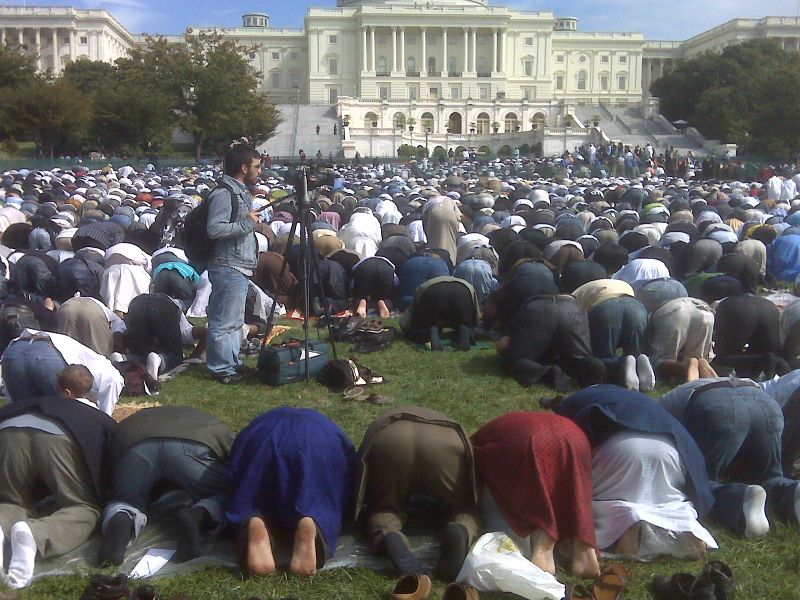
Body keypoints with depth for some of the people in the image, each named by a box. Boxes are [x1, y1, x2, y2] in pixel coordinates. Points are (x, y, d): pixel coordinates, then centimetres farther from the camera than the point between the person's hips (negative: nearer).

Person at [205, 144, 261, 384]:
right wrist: (247, 223, -21)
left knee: (235, 320, 19)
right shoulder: (223, 193, -15)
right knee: (224, 322, -3)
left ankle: (232, 363, 29)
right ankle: (221, 369, 4)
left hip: (240, 267, 11)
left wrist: (253, 220, 14)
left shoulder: (241, 192, 16)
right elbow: (214, 229, -23)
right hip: (228, 267, -11)